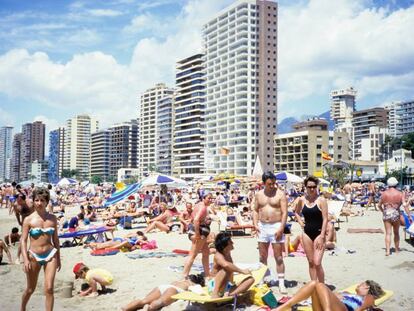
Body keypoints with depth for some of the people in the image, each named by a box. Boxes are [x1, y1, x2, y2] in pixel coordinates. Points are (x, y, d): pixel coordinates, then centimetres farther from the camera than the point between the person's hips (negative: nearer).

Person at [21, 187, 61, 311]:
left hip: (50, 255, 1)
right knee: (31, 289, 14)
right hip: (34, 256, -1)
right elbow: (23, 240, -6)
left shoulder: (52, 218, 3)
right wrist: (25, 259, -16)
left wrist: (58, 258, 12)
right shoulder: (28, 220, -5)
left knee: (49, 288, -7)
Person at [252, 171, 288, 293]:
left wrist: (281, 229, -16)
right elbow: (255, 210, 16)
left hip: (276, 226, -4)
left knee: (278, 257, -2)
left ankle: (281, 283, 3)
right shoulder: (259, 194, 9)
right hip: (262, 227, 4)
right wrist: (255, 224, 2)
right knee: (262, 257, 10)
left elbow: (284, 212, -8)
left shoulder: (280, 194, -5)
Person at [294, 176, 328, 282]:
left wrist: (322, 236, -15)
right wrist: (300, 222, 6)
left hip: (318, 233, -4)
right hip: (307, 233, 4)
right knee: (311, 262, 8)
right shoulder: (302, 200, 4)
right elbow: (296, 212, 24)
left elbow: (325, 219, -10)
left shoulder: (321, 200, -7)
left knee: (317, 263, -12)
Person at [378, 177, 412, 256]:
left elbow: (379, 205, 7)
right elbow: (405, 205, -10)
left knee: (388, 233, 0)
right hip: (396, 214, 0)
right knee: (396, 233, 18)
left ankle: (387, 250, -10)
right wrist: (409, 216, -7)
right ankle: (397, 249, 30)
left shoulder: (384, 193, 0)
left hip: (386, 215, 0)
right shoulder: (400, 193, -3)